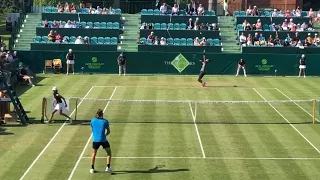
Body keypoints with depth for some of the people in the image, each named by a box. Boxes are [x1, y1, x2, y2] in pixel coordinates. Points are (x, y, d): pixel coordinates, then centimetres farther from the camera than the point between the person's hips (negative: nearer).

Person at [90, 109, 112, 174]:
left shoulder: (93, 121, 4)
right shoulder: (105, 121, -2)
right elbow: (108, 131, 4)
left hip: (95, 140, 2)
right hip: (103, 140, -2)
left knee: (94, 154, 19)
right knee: (109, 152, 14)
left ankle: (92, 168, 20)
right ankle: (108, 167, 5)